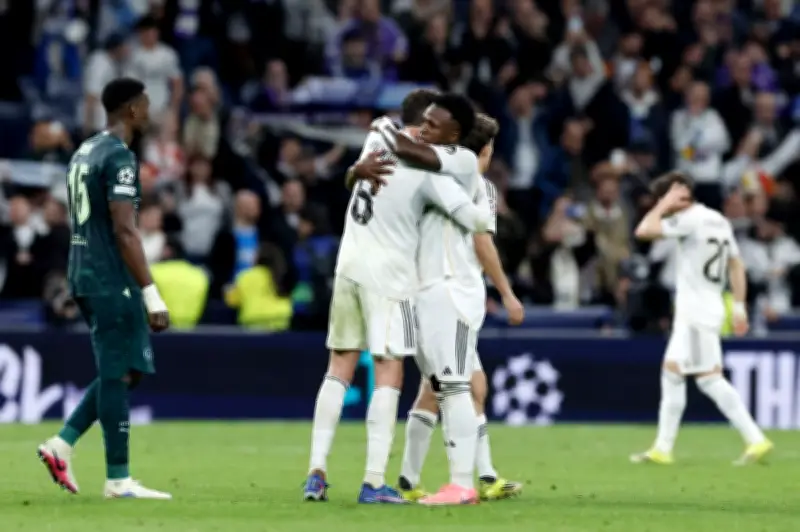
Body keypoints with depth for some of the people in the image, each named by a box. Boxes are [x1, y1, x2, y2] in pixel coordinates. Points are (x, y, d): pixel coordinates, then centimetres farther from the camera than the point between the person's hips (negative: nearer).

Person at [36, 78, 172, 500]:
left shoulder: (84, 152, 17)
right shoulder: (119, 157, -14)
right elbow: (124, 231, -20)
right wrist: (151, 295, -20)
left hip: (84, 276, 10)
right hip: (111, 280, -9)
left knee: (121, 370, 16)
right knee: (118, 374, -5)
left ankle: (62, 444, 9)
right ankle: (118, 479, -3)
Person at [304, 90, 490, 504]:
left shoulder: (379, 135, 4)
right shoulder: (429, 168, -13)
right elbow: (474, 220, -16)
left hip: (349, 267, 6)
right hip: (388, 275, -6)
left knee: (339, 369, 11)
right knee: (388, 375, -3)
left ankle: (317, 472, 6)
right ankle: (374, 482, -9)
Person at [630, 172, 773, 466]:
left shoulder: (691, 219, -15)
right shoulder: (719, 221, 13)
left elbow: (643, 231, -21)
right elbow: (736, 265, 15)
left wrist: (666, 204, -10)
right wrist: (739, 306, 16)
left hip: (698, 314, -10)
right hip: (690, 313, 10)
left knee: (710, 379, -9)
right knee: (671, 373, 12)